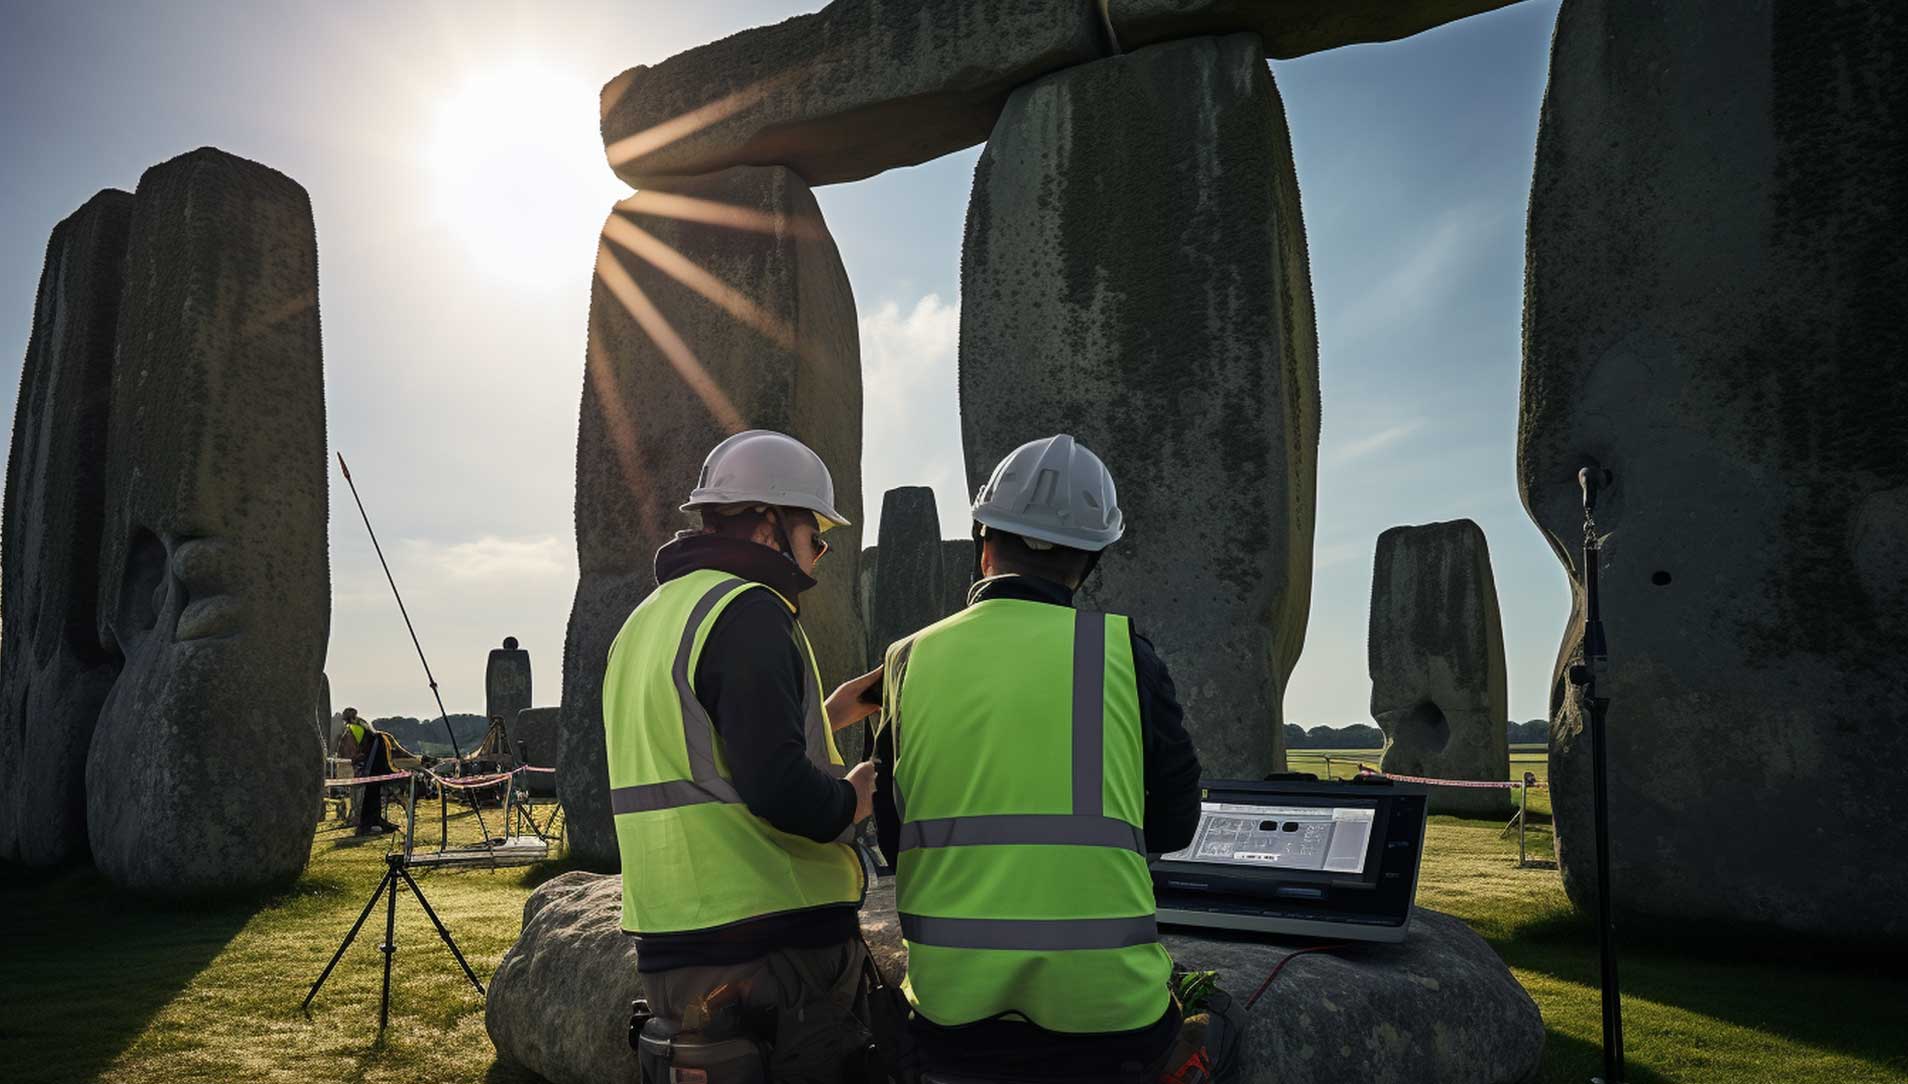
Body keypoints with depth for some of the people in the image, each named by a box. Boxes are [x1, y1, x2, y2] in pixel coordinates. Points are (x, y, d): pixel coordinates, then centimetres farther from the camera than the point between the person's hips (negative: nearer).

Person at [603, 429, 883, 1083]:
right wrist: (852, 798, -5)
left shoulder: (644, 622, 16)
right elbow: (778, 790, -25)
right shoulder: (748, 611, -14)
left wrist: (825, 717, 20)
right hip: (770, 950, -9)